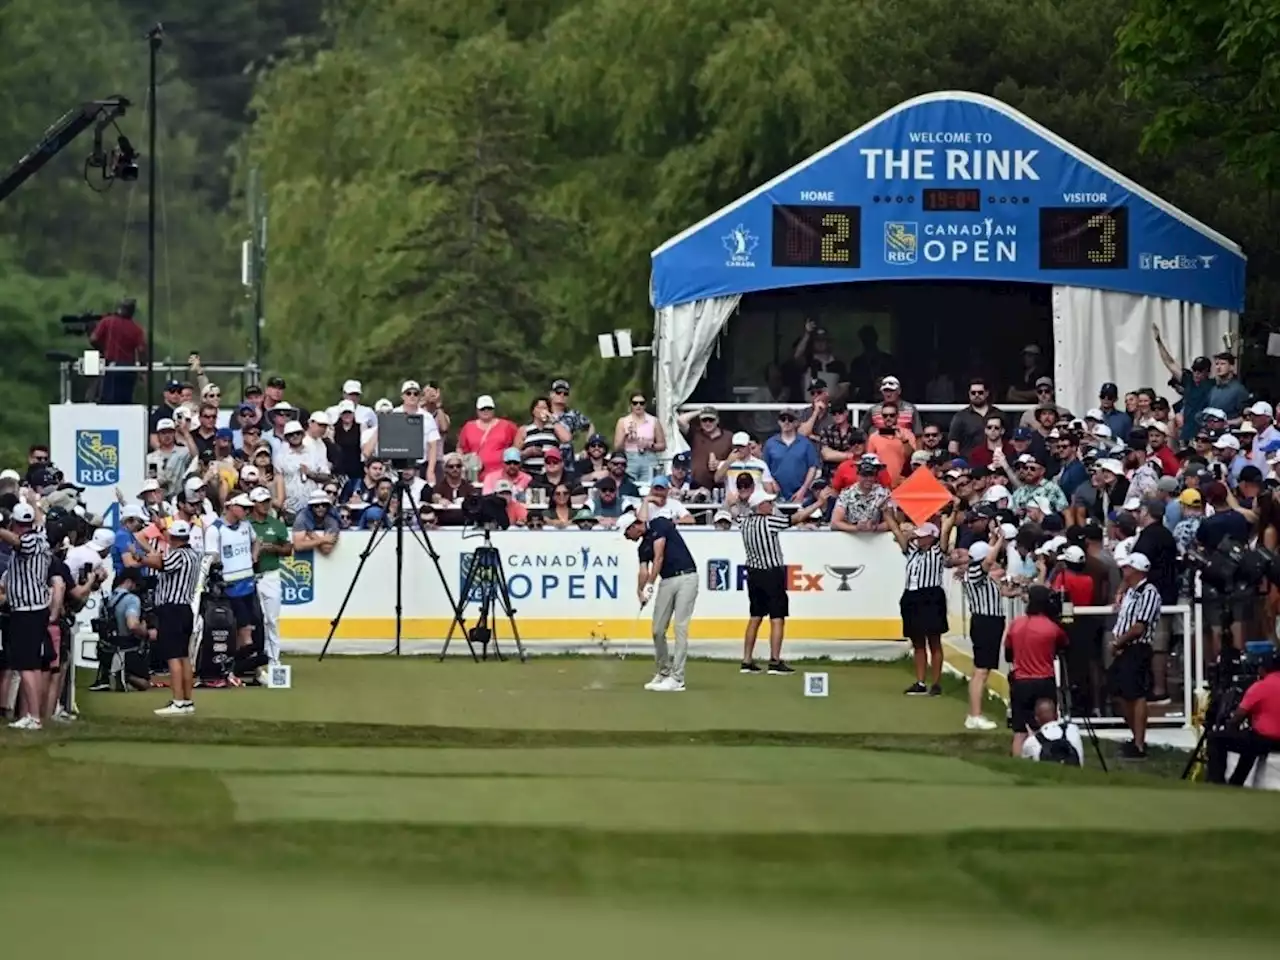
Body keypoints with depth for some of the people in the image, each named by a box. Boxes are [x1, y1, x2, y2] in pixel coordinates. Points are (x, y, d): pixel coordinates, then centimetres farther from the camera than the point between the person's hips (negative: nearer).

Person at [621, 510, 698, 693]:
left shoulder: (659, 525, -3)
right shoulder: (643, 546, 16)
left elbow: (659, 557, -12)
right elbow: (644, 571, 2)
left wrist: (650, 585, -17)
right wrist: (640, 590, -18)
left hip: (686, 577, -8)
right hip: (667, 581, 8)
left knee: (680, 628, -10)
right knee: (658, 630, 5)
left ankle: (677, 679, -12)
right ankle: (664, 673, 20)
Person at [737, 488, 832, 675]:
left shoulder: (745, 521, 1)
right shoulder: (768, 522, -17)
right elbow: (798, 518, -17)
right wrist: (819, 502, -11)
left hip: (753, 574, 7)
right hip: (772, 575, -7)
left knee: (755, 618, 13)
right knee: (777, 619, -4)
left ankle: (747, 661, 12)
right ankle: (775, 662, -9)